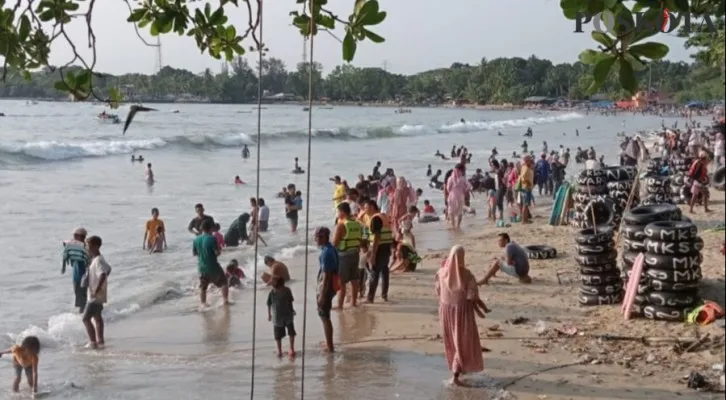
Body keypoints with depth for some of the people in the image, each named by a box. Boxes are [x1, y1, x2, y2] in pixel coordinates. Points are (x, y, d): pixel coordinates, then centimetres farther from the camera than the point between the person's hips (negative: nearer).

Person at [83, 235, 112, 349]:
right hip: (96, 296, 10)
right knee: (97, 317, 18)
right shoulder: (96, 259, 10)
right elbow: (108, 269, 24)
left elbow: (103, 275, -33)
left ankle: (93, 342, -7)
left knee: (86, 318, -9)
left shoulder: (98, 261, -21)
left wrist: (96, 291, -31)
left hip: (96, 296, -10)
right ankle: (100, 341, 25)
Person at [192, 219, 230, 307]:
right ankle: (226, 300, 8)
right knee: (223, 282, 12)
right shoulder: (211, 239, -17)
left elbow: (194, 253, 9)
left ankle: (203, 304, 12)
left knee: (203, 287, 13)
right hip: (213, 266, -4)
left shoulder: (196, 240, 0)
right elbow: (217, 252, -18)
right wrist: (219, 248, 3)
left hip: (201, 267, 4)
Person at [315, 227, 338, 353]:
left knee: (324, 316, 0)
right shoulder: (331, 249, 7)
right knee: (325, 315, 20)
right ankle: (328, 343, 31)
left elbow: (326, 276, -24)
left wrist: (322, 295, -21)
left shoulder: (326, 253, -23)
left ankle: (329, 347, 6)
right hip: (331, 286, 10)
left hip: (326, 288, -10)